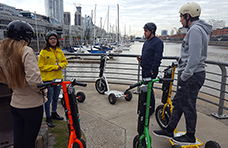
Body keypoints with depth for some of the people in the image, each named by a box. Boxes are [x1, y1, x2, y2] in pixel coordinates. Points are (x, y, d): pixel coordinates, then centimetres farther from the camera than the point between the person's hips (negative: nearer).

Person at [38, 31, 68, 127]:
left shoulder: (59, 51, 8)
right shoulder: (44, 51, -8)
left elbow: (65, 61, 14)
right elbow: (41, 66, -10)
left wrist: (60, 65, -8)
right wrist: (54, 67, -16)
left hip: (58, 78, 6)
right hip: (48, 79, -5)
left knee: (56, 98, 19)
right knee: (49, 99, 2)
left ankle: (54, 113, 38)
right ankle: (48, 118, 18)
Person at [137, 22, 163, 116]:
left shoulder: (158, 42, -12)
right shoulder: (147, 41, 16)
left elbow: (157, 58, -17)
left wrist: (153, 70, -19)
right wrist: (141, 58, 5)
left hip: (151, 70, -9)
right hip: (144, 69, 9)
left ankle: (150, 110, 9)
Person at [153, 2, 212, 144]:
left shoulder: (195, 30, -17)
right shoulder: (201, 29, 17)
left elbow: (194, 58, -25)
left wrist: (184, 76, -18)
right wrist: (182, 67, 21)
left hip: (192, 76, -10)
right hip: (191, 74, 10)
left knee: (188, 106, 3)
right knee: (178, 103, 15)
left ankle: (190, 136, 21)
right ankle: (169, 131, 27)